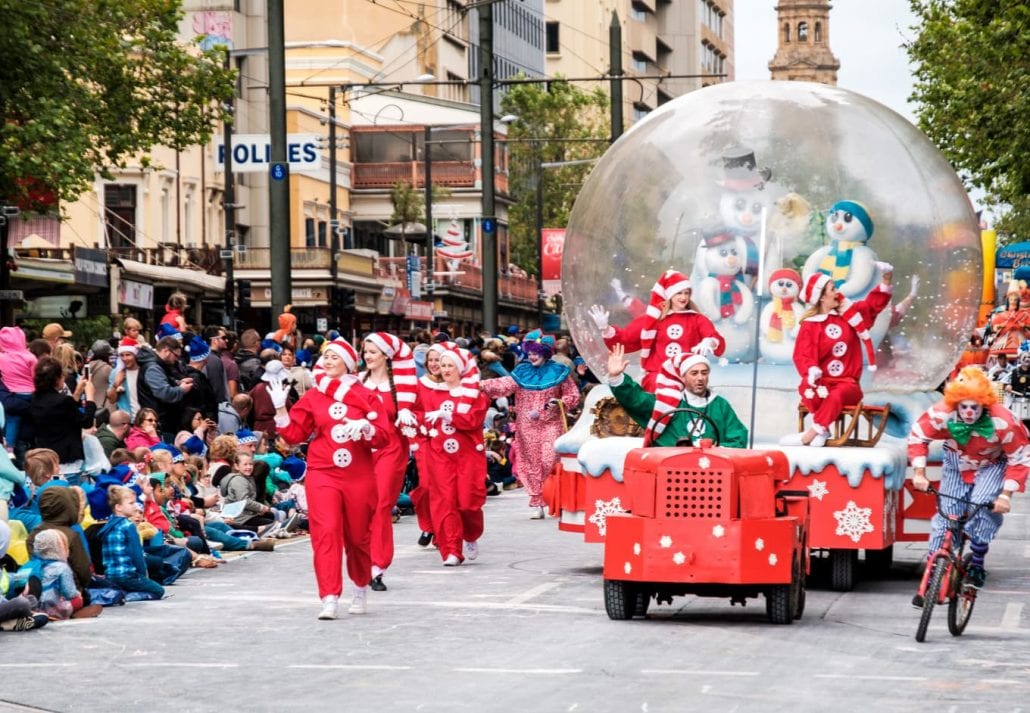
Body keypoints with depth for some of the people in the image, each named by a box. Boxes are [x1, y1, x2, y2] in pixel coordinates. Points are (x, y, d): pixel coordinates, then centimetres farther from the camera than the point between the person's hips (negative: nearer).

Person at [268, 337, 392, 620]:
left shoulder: (366, 396, 3)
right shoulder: (312, 397, 8)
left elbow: (384, 436, -1)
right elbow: (294, 434, 9)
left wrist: (365, 427, -19)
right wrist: (281, 408, -2)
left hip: (359, 477, 0)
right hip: (323, 474, 0)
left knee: (358, 536, 9)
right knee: (326, 532, -15)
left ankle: (361, 588, 33)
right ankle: (329, 599, -18)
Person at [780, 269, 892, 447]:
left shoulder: (850, 314, 12)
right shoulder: (810, 325, -1)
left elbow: (874, 303, 11)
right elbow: (802, 355, -10)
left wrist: (885, 281, -4)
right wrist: (812, 370, -32)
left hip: (847, 384, 1)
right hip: (822, 382, -1)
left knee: (837, 396, -35)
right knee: (807, 389, -36)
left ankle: (810, 435, -34)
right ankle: (822, 430, -28)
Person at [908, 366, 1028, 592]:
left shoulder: (1003, 423, -36)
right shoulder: (942, 414, -31)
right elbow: (918, 436, -13)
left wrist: (1006, 495, -25)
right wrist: (919, 473, -18)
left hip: (992, 466, -2)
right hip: (957, 464, 2)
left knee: (982, 507, -26)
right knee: (945, 513, -5)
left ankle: (977, 563, -6)